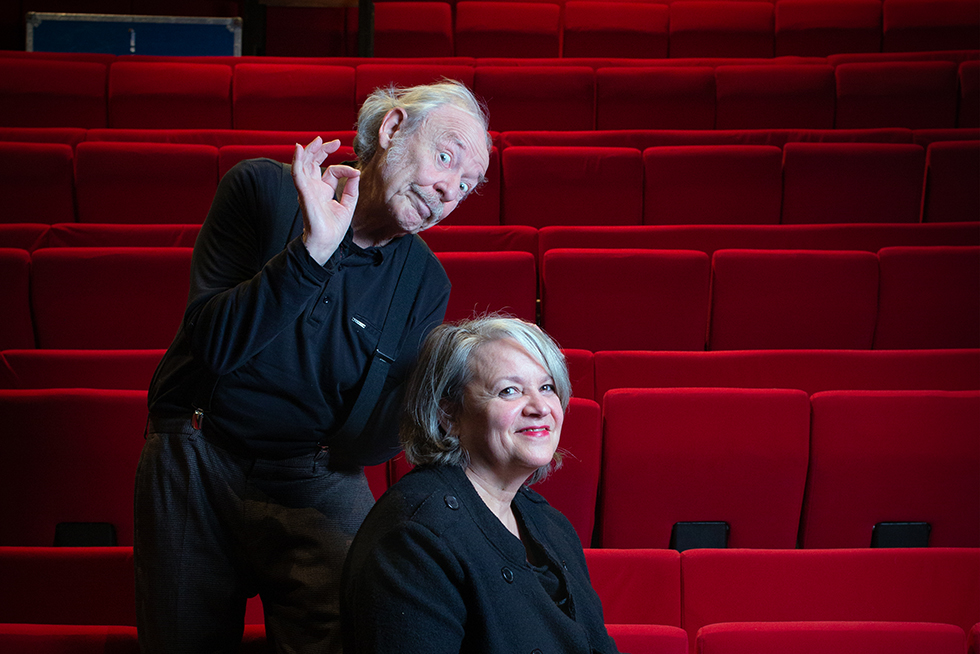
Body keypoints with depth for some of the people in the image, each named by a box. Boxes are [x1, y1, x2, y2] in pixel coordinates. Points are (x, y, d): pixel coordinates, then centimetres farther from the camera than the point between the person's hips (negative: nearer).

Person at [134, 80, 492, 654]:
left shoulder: (425, 283, -2)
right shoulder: (265, 191, -9)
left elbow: (369, 443, -4)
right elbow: (216, 346, -20)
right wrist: (311, 251, -30)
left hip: (316, 487, 1)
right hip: (197, 467, -1)